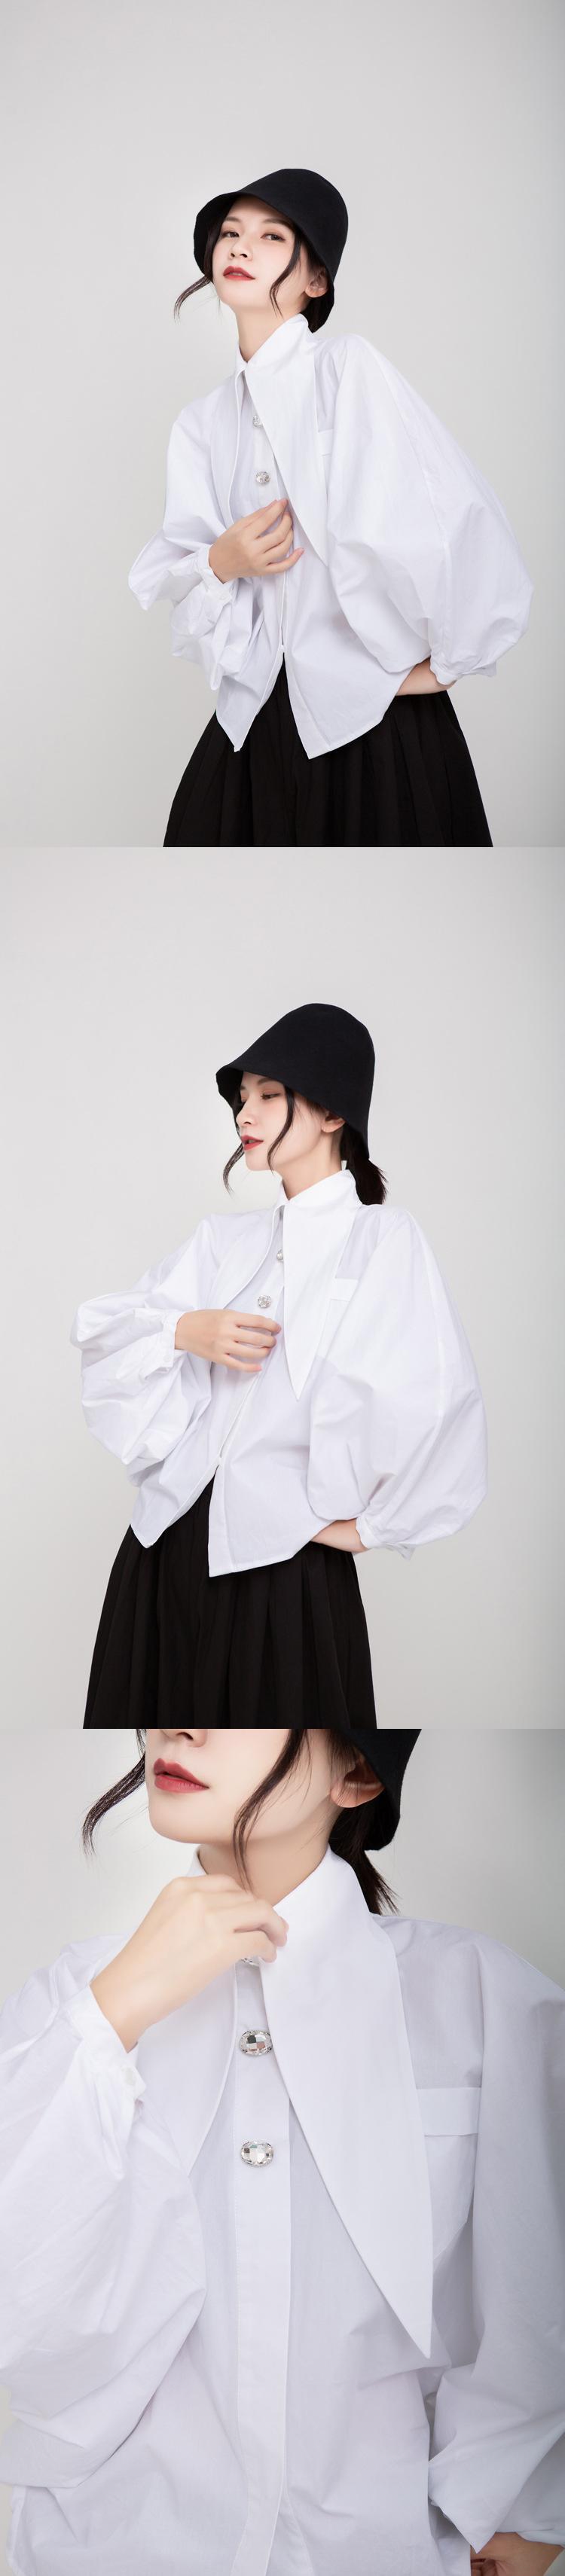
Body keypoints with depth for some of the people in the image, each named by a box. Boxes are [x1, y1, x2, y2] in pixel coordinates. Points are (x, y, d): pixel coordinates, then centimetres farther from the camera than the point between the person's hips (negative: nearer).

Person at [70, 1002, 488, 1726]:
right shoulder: (226, 1238, 12)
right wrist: (186, 1331, -8)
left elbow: (440, 1407, -16)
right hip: (170, 1544, 5)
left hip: (285, 1558, -5)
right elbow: (99, 1325, 9)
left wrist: (373, 1524, -8)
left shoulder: (384, 1239, -6)